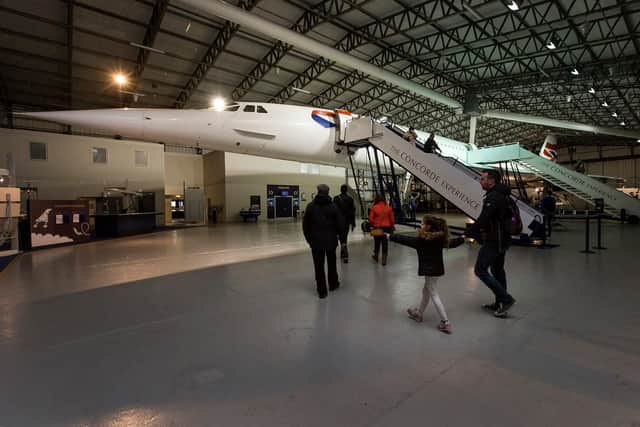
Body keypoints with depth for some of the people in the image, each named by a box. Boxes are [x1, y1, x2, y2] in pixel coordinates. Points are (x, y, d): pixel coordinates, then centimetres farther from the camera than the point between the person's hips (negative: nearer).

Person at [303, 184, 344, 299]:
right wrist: (336, 234, 15)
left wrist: (309, 238, 10)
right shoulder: (333, 206, -4)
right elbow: (339, 224, -3)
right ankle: (333, 284, 33)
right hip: (331, 240, 1)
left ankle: (322, 291, 6)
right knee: (331, 263, 18)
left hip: (316, 241, -1)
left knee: (319, 266, 3)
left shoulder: (310, 206, -4)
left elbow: (305, 225, -1)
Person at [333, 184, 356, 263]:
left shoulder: (336, 198, -7)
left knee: (341, 238, 2)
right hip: (347, 221, 3)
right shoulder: (350, 199, 0)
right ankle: (343, 254, 22)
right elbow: (353, 212, 1)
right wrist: (353, 224, 6)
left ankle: (346, 255, -14)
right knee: (344, 237, 16)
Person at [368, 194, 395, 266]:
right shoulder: (388, 207, -1)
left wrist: (372, 225, 10)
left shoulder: (374, 207, -10)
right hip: (387, 227, 2)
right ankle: (384, 260, 9)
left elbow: (371, 219, -9)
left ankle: (376, 256, 35)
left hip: (377, 228, -1)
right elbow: (392, 218, 4)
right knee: (385, 243, 7)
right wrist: (392, 226, 17)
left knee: (377, 242, 16)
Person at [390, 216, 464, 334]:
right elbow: (451, 243, 16)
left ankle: (445, 323, 3)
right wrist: (463, 239, 36)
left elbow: (405, 239, -15)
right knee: (426, 291, 21)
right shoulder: (440, 238, 3)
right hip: (437, 269, 9)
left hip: (430, 271, -9)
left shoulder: (422, 240, -19)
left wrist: (390, 236, -4)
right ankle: (418, 313, 37)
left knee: (434, 295, 0)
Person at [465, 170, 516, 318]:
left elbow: (483, 219, -27)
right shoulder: (502, 195, 14)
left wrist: (469, 233, -22)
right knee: (497, 270, 17)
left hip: (494, 241, -11)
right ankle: (500, 303, 28)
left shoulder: (494, 197, -19)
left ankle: (506, 299, -2)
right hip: (501, 240, 11)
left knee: (480, 270, -5)